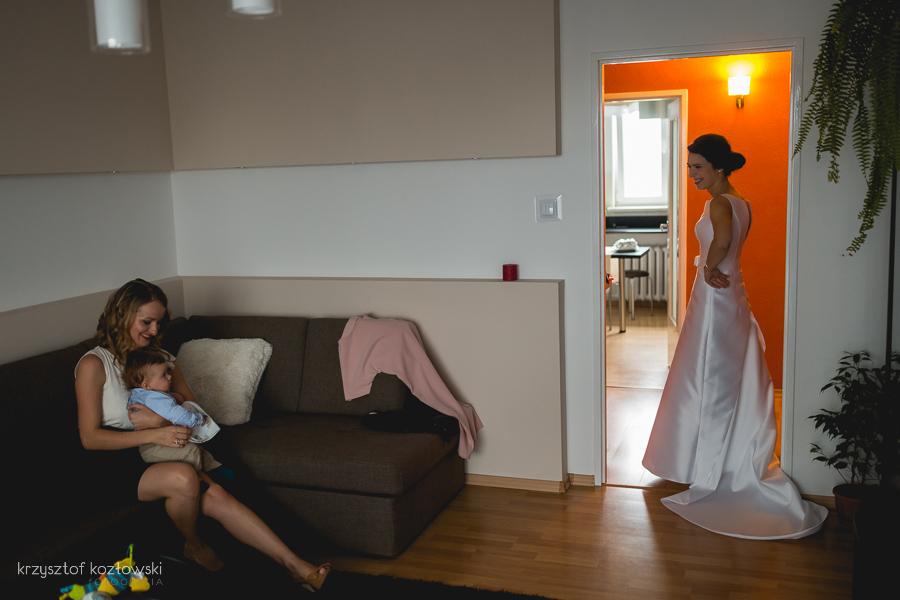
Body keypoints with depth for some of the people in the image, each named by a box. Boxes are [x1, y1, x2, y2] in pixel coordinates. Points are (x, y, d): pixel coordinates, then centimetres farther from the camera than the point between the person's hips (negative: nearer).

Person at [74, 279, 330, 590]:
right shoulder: (94, 364, -6)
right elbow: (90, 438, -12)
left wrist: (164, 420, -13)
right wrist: (154, 435, -25)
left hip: (157, 457, 5)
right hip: (116, 464, -5)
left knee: (216, 496, -23)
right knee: (184, 477, -35)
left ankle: (297, 566, -28)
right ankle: (194, 546, -4)